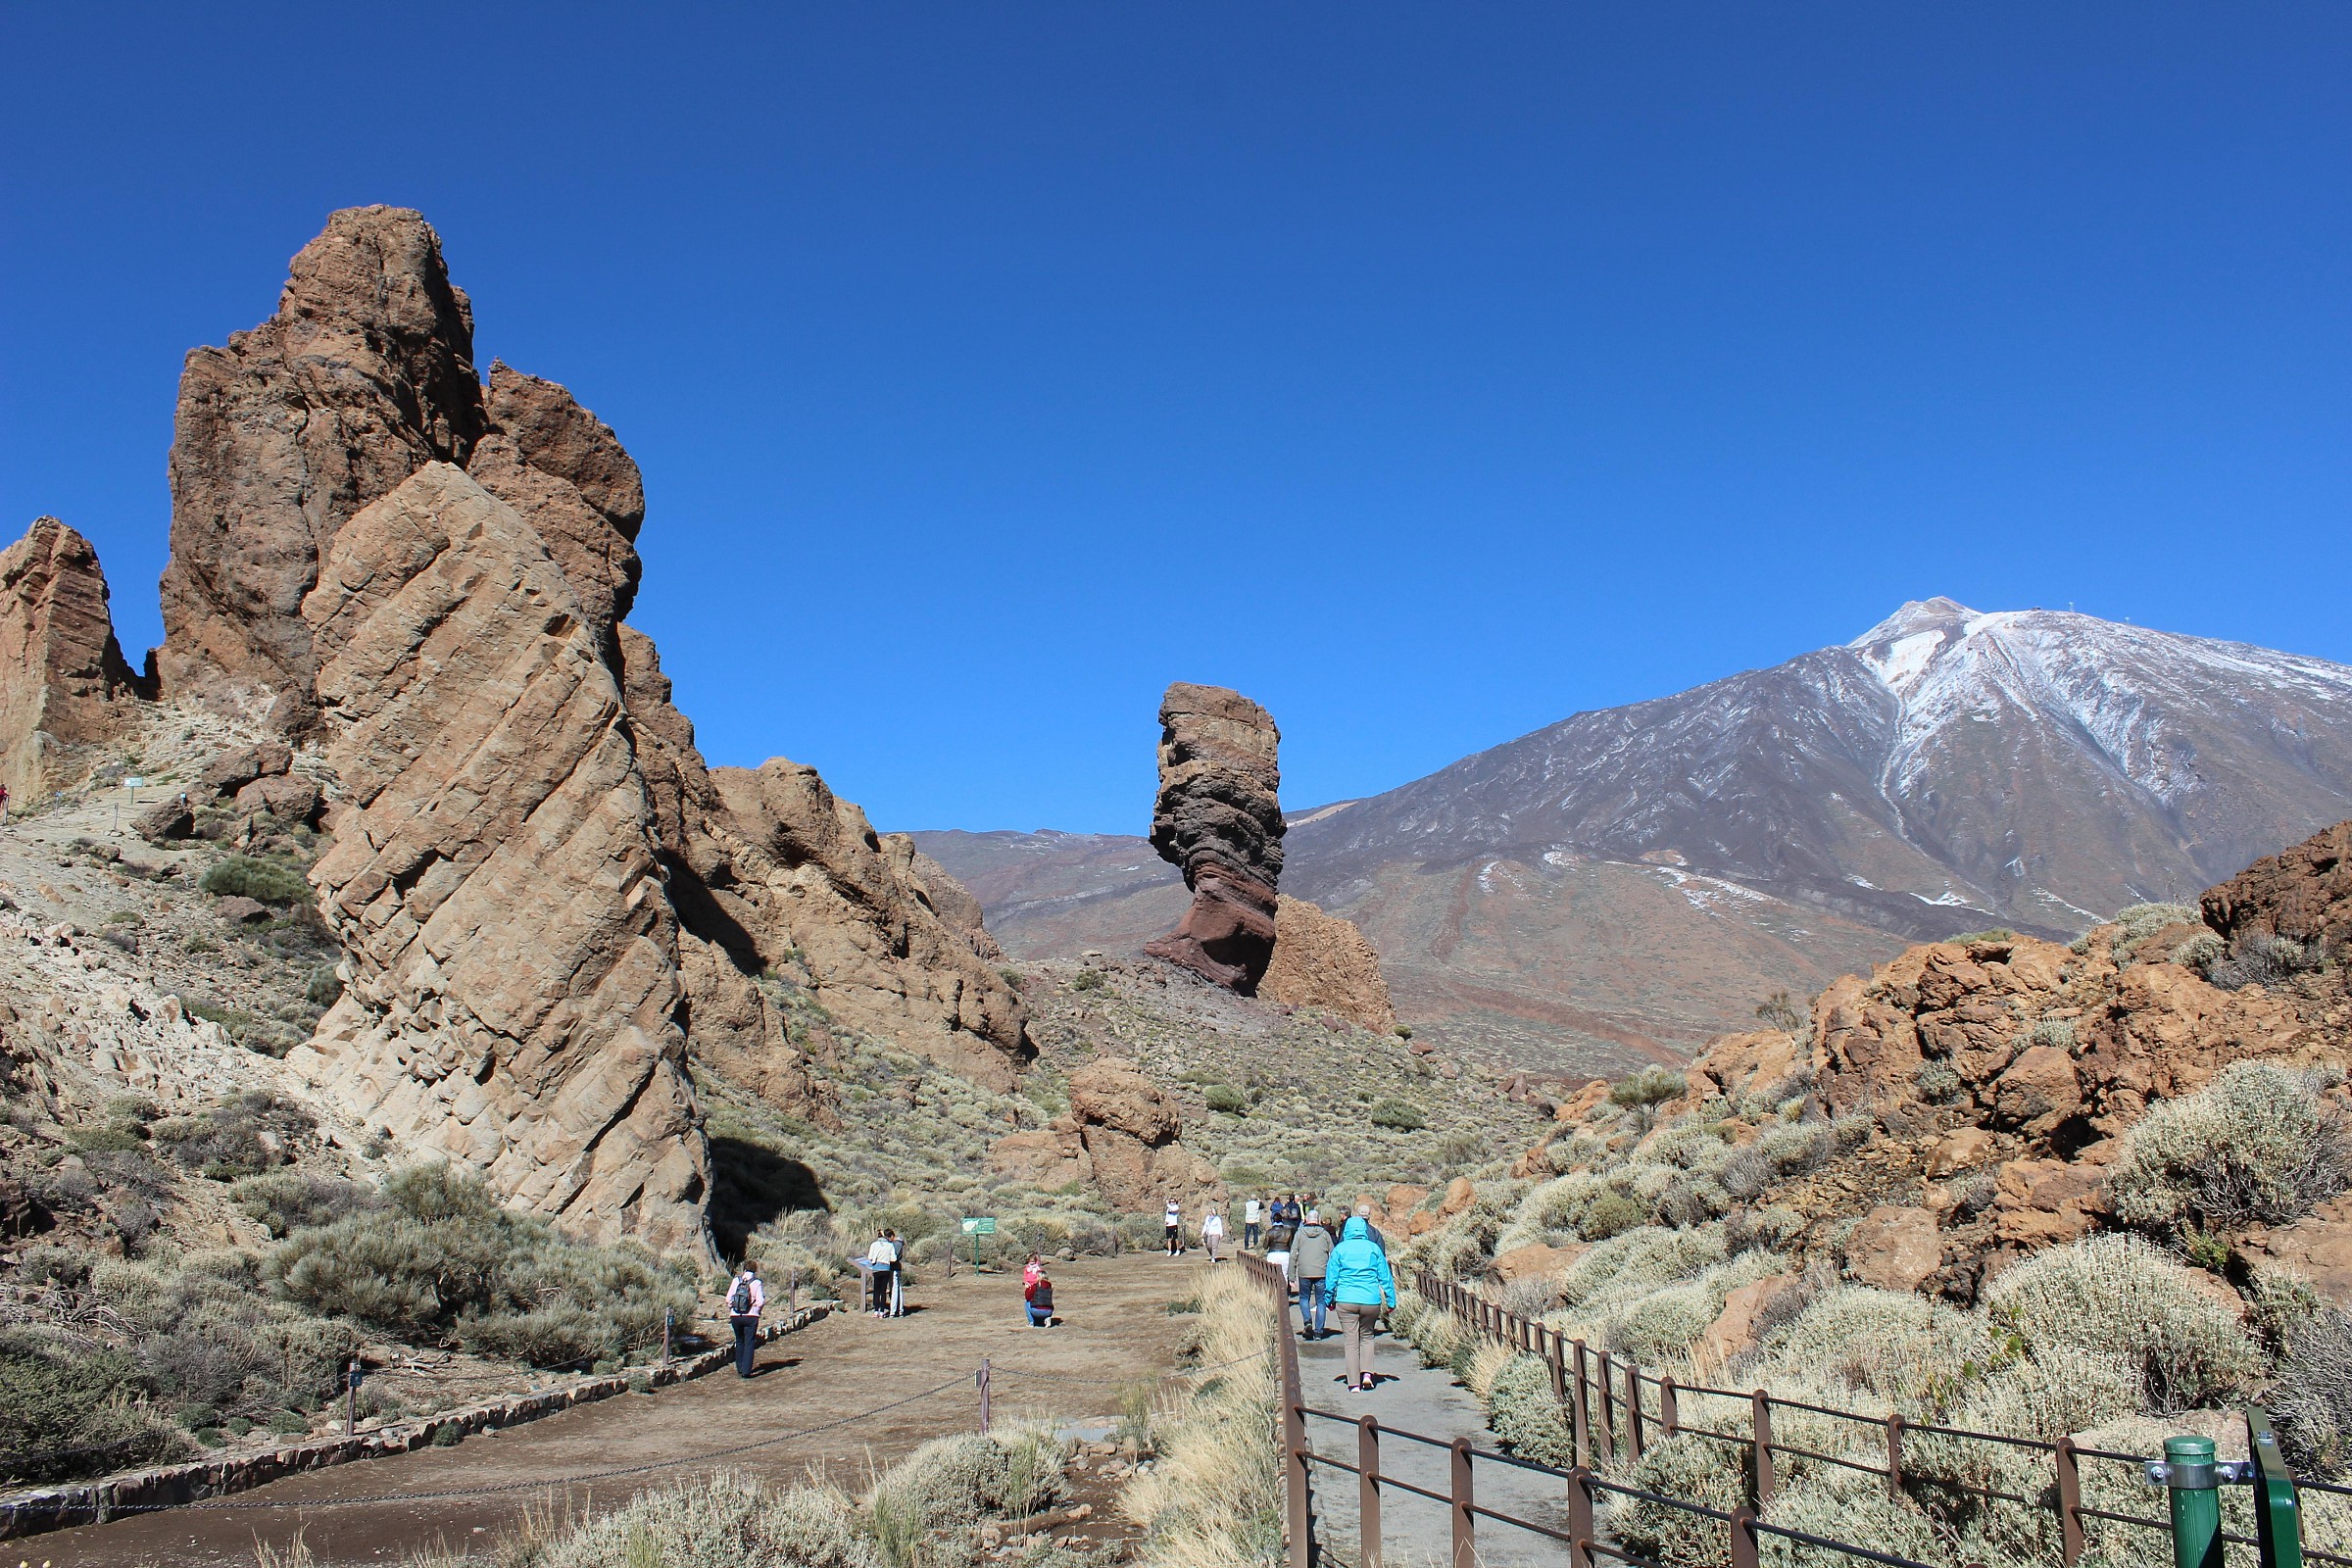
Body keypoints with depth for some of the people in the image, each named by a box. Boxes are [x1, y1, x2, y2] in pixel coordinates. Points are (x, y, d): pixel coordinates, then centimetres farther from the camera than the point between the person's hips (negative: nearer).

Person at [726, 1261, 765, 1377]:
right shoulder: (757, 1283, -6)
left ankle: (740, 1369, 24)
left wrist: (730, 1311, 14)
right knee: (749, 1343, 4)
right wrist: (758, 1311, 10)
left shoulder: (736, 1280, 1)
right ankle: (746, 1371, -3)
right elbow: (760, 1301, -9)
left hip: (735, 1316, 3)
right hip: (751, 1316, -3)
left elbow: (728, 1299, 0)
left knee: (739, 1342, 19)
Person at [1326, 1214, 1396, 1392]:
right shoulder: (1373, 1249, 4)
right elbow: (1385, 1277, 6)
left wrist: (1330, 1300, 16)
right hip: (1371, 1302, 1)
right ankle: (1367, 1373, 3)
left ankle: (1354, 1383, 2)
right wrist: (1391, 1301, 13)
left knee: (1351, 1341, 4)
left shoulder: (1340, 1249, 2)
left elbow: (1331, 1277, 5)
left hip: (1346, 1301, -1)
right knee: (1367, 1337, 19)